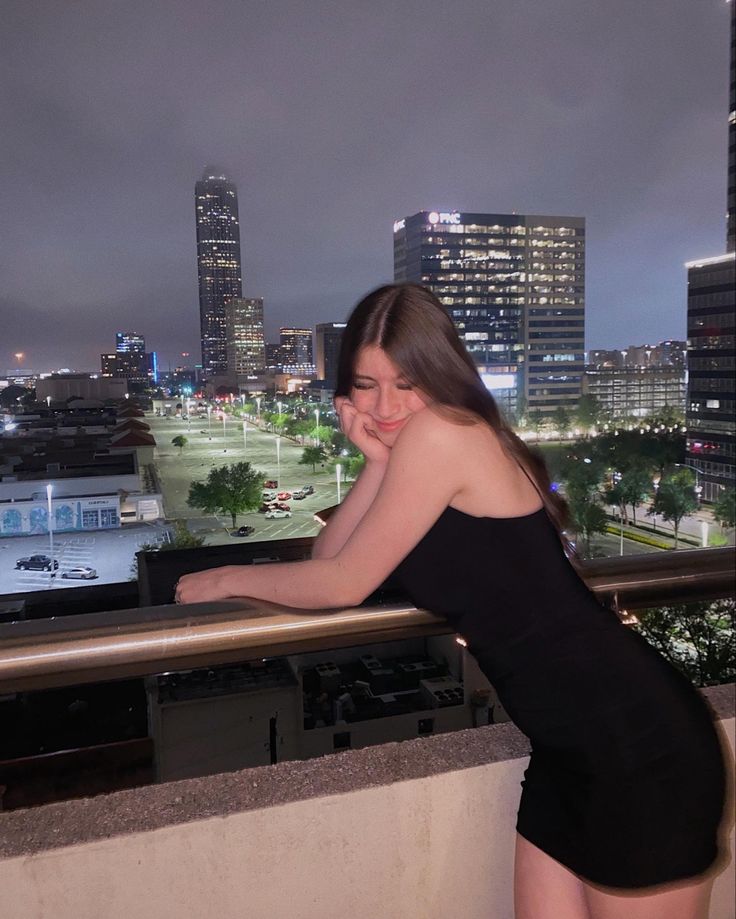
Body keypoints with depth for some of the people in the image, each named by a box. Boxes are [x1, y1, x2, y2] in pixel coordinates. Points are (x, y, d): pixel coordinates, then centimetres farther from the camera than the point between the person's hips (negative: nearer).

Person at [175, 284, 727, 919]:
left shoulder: (441, 431, -15)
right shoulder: (434, 441, 12)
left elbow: (342, 584, -11)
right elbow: (327, 560, 7)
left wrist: (229, 578, 4)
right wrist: (377, 460, -4)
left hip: (636, 744, -8)